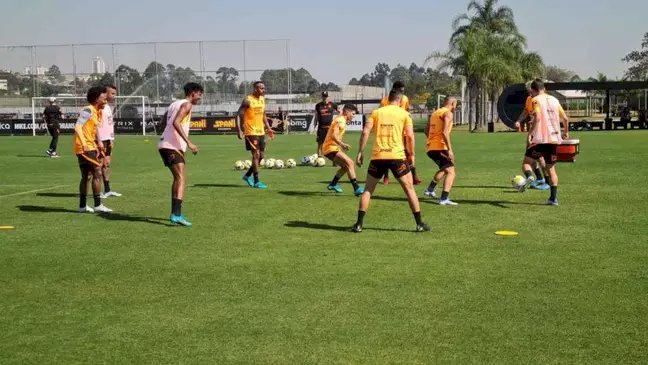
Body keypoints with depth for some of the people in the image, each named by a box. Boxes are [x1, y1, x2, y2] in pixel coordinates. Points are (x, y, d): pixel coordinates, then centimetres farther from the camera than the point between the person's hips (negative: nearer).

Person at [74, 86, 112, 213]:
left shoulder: (96, 112, 15)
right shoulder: (88, 110, -12)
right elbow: (77, 127, -23)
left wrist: (97, 143, 19)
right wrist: (84, 144, -30)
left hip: (89, 147, 10)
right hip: (85, 148, -10)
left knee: (85, 176, 13)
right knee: (97, 173, -8)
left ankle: (83, 205, 19)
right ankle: (97, 205, -6)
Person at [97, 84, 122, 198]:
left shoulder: (109, 107, 16)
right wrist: (99, 141, -23)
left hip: (108, 139, 10)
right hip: (102, 140, -9)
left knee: (107, 164, 12)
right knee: (100, 164, -6)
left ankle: (107, 190, 19)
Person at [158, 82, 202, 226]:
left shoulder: (174, 104, 22)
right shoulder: (186, 104, -5)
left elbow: (165, 122, 23)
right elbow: (176, 122, -21)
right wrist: (189, 142, -23)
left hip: (164, 145, 10)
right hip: (173, 146, -10)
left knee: (178, 178, 21)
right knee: (181, 178, -16)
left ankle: (175, 213, 24)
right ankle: (176, 215, -30)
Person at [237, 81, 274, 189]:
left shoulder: (262, 99, 10)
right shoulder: (248, 100, -13)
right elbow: (239, 115, -14)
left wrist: (268, 128, 16)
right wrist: (239, 130, -22)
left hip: (261, 132, 8)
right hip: (251, 132, -8)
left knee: (261, 155, 9)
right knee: (256, 154, -9)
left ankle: (248, 175, 25)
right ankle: (256, 182, -3)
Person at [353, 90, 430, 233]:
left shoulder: (376, 112, 10)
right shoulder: (404, 114, 5)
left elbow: (365, 132, 0)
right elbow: (410, 136, -4)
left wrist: (361, 152, 4)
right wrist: (411, 154, 7)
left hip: (377, 157, 2)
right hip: (397, 156, -1)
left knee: (368, 190, 13)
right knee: (409, 188, 11)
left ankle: (359, 224, 7)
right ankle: (419, 224, 11)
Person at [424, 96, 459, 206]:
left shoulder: (435, 113, 19)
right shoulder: (448, 113, -6)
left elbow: (426, 131, 23)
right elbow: (444, 132, -19)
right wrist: (450, 150, -21)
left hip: (430, 148, 9)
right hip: (440, 148, -9)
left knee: (444, 169, 30)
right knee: (451, 172, -10)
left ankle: (430, 189, 32)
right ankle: (444, 199, -23)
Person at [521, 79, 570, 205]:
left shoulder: (536, 100, -2)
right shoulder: (554, 100, 15)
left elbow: (537, 117, -18)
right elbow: (565, 118, 15)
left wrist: (530, 133, -16)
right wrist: (565, 132, 30)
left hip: (540, 138, -5)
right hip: (554, 139, 5)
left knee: (527, 161, 4)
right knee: (551, 168, 13)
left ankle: (530, 177, -30)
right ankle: (553, 198, 6)